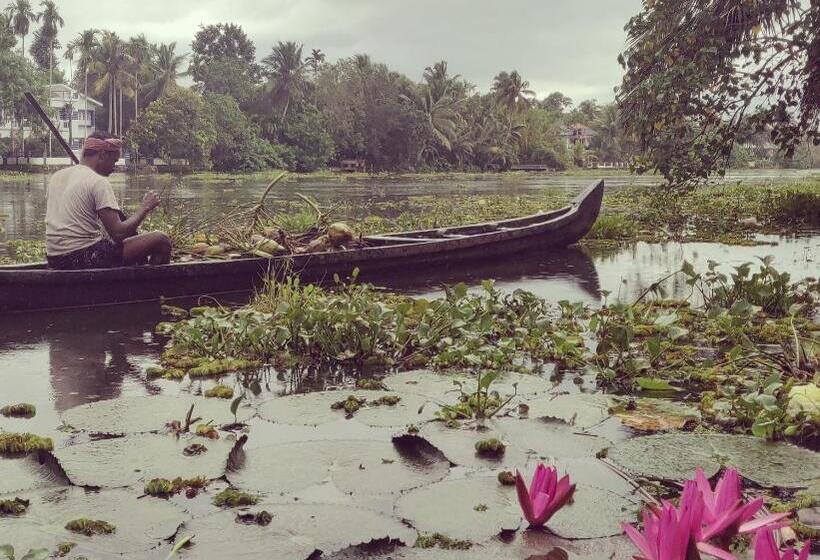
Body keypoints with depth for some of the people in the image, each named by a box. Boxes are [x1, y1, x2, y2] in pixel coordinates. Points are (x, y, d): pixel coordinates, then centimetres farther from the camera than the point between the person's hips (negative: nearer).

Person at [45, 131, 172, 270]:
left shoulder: (56, 176, 13)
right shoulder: (98, 182, -12)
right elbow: (118, 233, -18)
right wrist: (145, 208, -4)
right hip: (84, 258, -9)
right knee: (161, 240, -5)